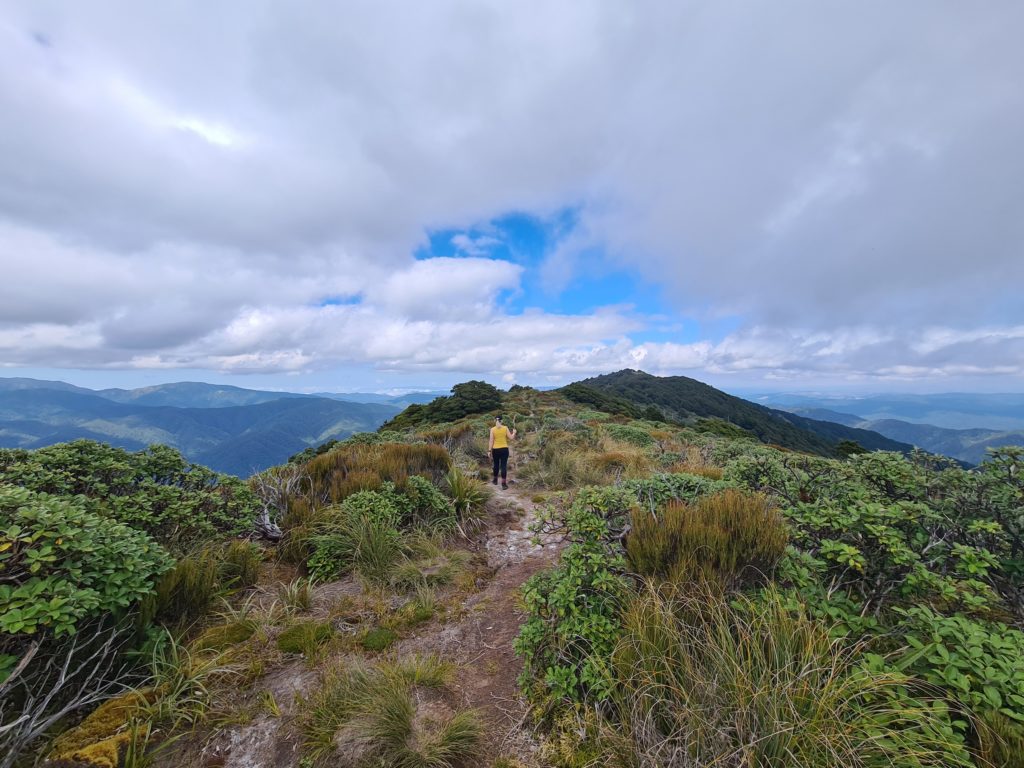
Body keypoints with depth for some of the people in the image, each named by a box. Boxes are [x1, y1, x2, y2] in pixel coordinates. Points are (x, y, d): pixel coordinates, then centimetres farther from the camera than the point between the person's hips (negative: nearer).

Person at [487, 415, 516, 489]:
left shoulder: (492, 429, -5)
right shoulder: (505, 428, -3)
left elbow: (491, 441, -6)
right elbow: (511, 438, 0)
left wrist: (489, 451, -1)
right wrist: (514, 433, 19)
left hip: (496, 450, 1)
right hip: (504, 449, 0)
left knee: (496, 465, 18)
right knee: (503, 466, 0)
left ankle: (495, 481, 34)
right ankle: (504, 484, -3)